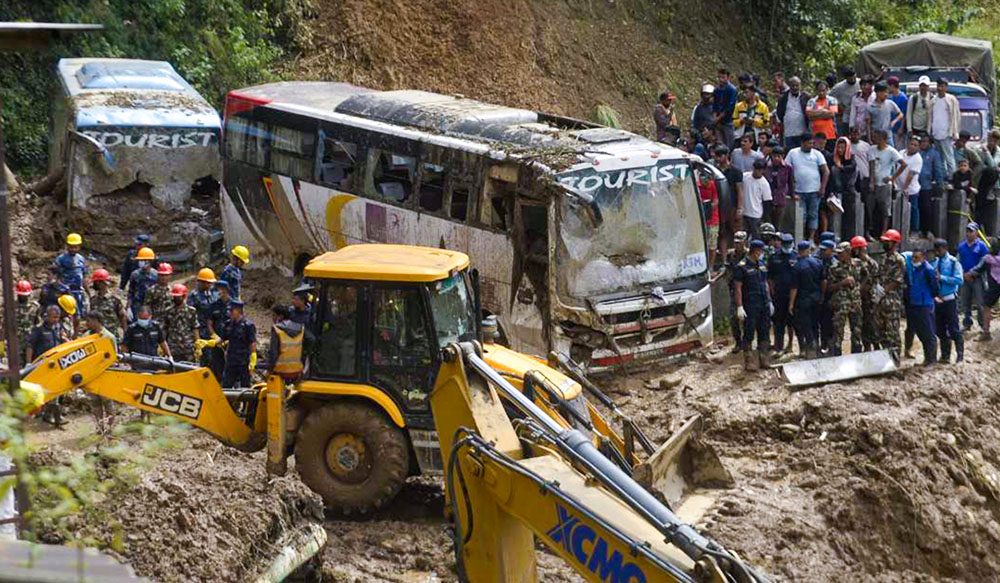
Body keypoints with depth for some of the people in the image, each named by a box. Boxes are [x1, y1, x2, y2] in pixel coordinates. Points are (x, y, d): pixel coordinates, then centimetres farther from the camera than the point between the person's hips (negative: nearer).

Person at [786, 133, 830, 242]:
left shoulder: (817, 154, 3)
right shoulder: (793, 153, 3)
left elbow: (826, 171, 2)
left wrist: (822, 188, -5)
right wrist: (791, 189, -4)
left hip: (814, 191, 1)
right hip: (799, 191, -1)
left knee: (813, 215, 2)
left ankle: (811, 238, 6)